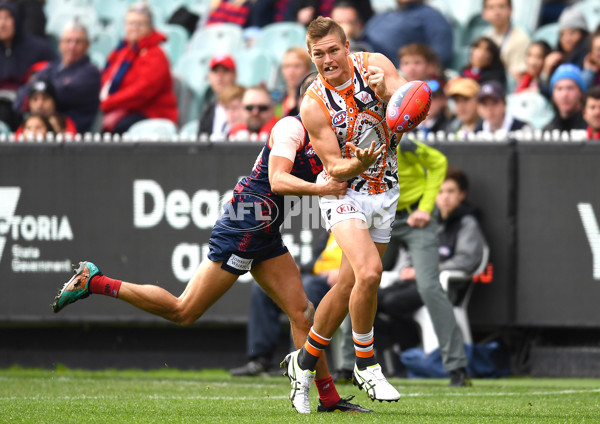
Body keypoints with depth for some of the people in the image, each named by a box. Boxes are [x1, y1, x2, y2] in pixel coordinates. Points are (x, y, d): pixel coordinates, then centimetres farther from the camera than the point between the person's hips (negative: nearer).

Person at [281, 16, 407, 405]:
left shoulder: (374, 65, -9)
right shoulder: (313, 105, -14)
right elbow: (335, 167, -12)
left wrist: (387, 92, -40)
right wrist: (358, 165, -34)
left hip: (385, 190, 4)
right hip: (343, 190, -4)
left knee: (348, 287, 8)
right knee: (368, 272, -26)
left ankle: (304, 363, 27)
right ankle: (366, 365, -8)